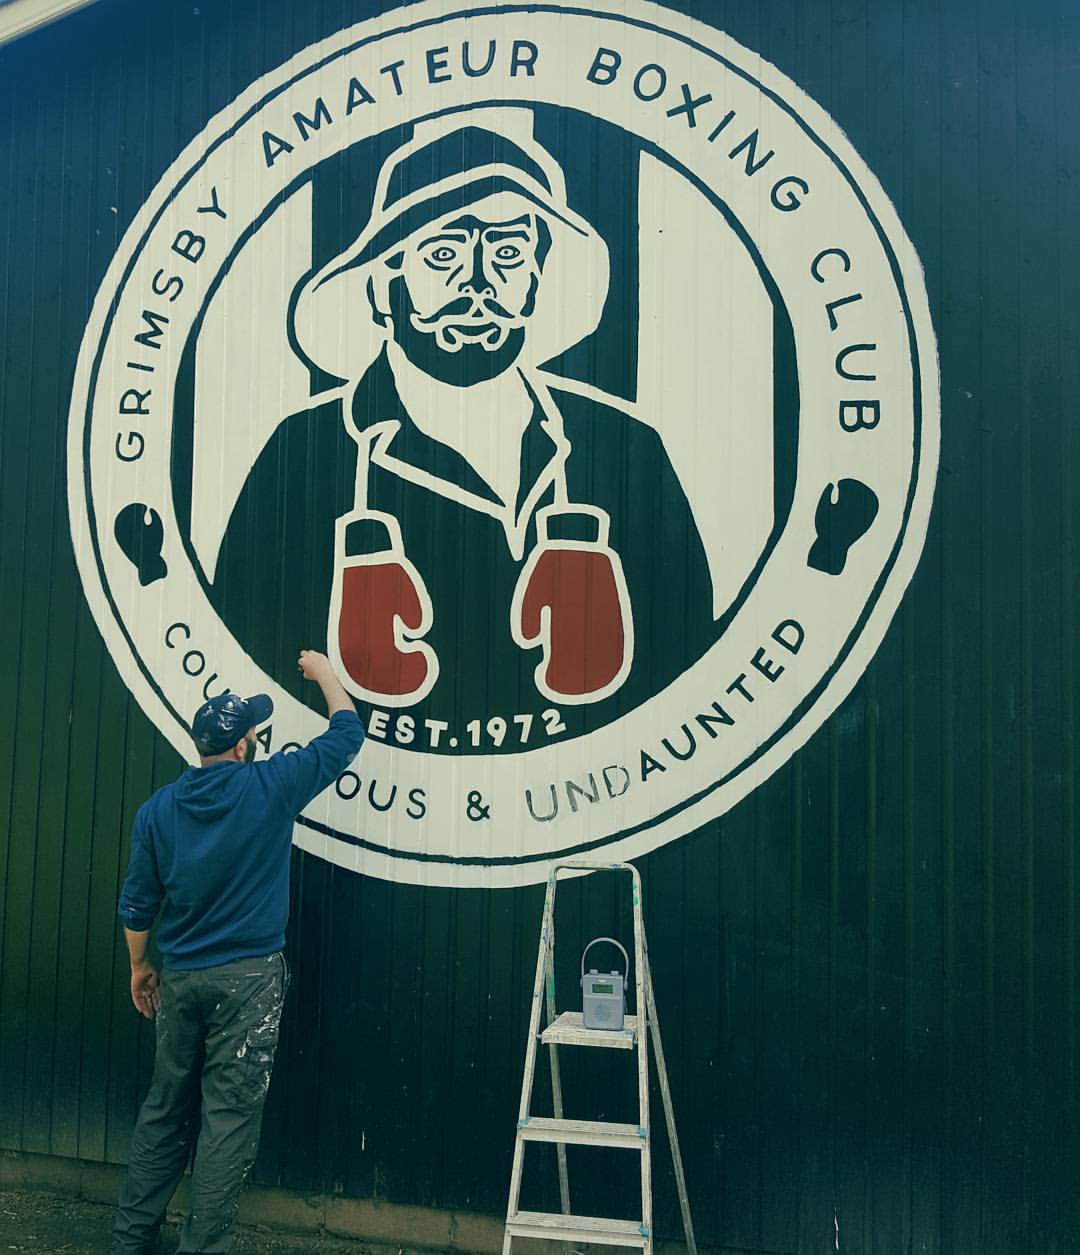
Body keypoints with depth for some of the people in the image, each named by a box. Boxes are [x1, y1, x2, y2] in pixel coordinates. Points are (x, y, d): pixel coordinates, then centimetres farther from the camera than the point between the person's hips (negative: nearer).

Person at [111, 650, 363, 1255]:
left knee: (165, 1109, 16)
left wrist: (140, 967, 21)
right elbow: (346, 734, 2)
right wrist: (325, 673, 17)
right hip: (248, 978, -4)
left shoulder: (158, 809, 1)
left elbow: (138, 903, 7)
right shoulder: (270, 787, -10)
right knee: (229, 1115, 2)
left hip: (181, 978, 5)